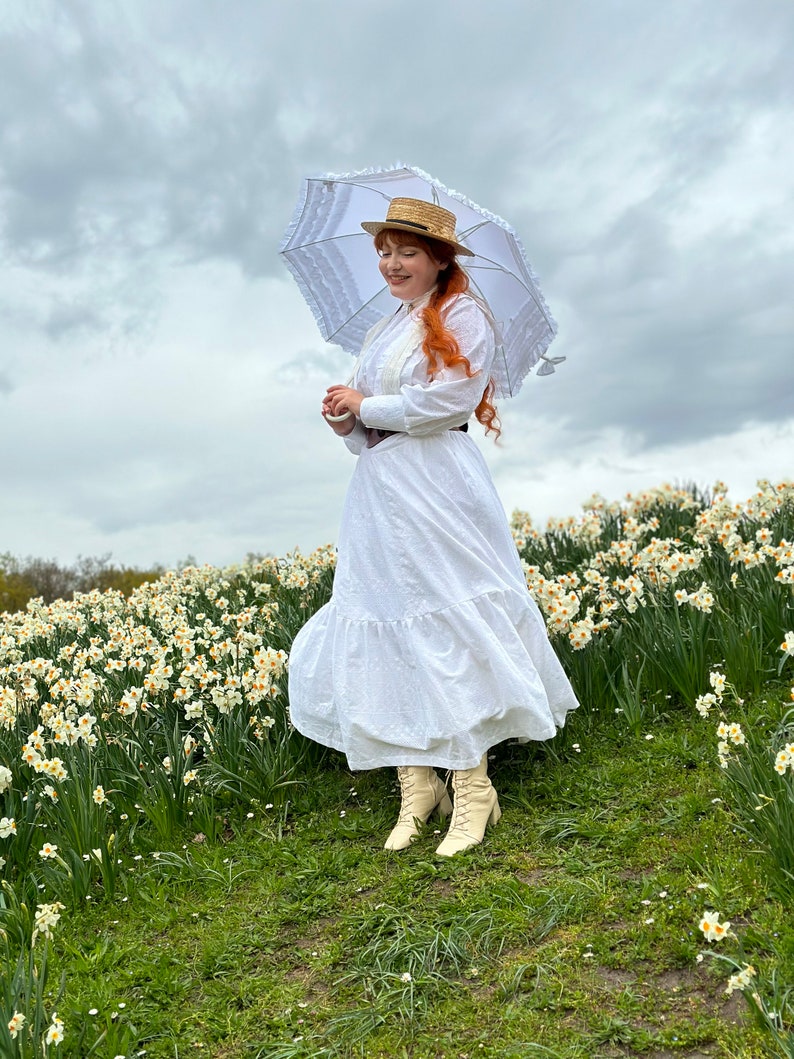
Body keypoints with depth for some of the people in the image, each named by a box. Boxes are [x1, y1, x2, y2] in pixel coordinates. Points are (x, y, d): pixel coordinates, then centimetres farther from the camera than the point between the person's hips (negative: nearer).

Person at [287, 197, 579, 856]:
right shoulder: (384, 332, 22)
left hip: (436, 486, -7)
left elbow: (453, 396, -15)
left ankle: (473, 789, 3)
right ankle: (417, 786, 10)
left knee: (446, 632, -7)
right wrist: (344, 419, -3)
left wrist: (366, 407, -6)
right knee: (389, 633, 3)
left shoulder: (461, 314, -1)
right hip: (379, 491, 8)